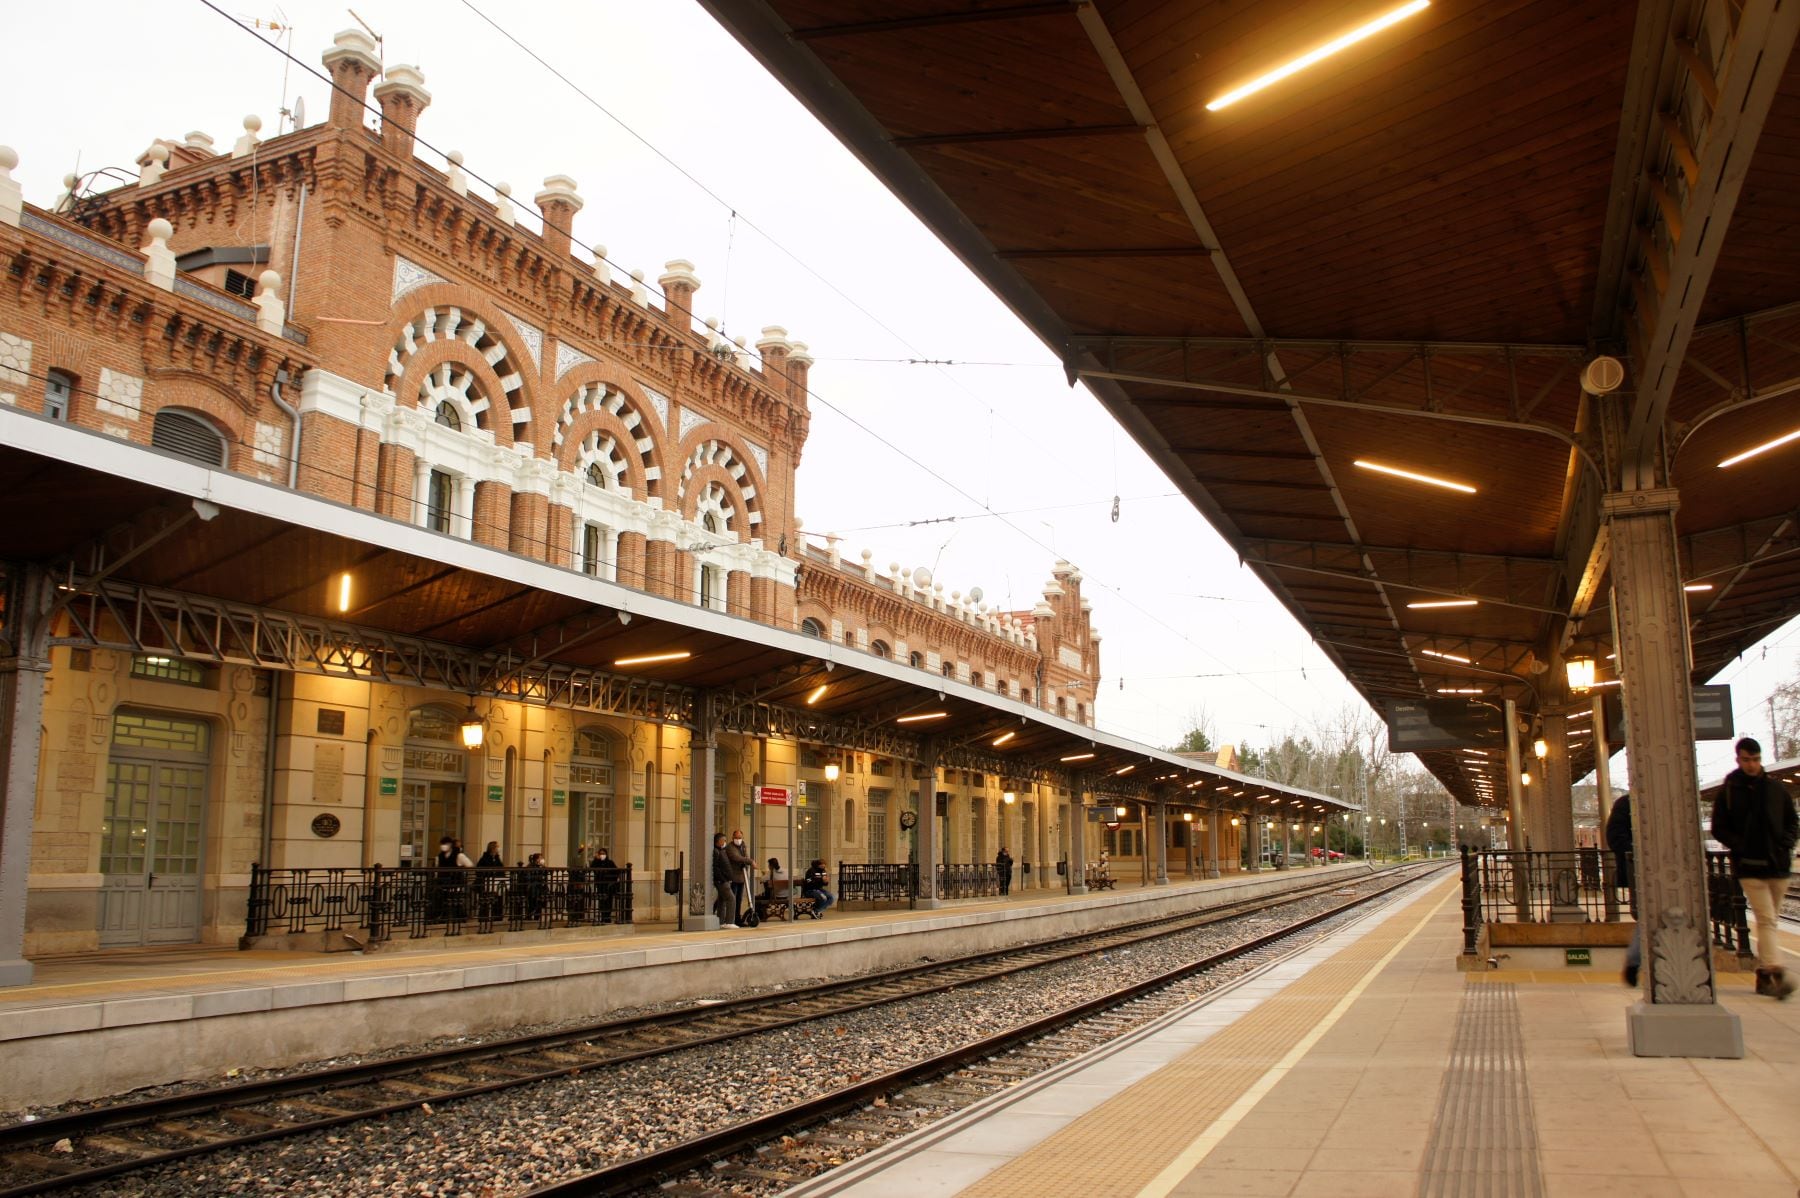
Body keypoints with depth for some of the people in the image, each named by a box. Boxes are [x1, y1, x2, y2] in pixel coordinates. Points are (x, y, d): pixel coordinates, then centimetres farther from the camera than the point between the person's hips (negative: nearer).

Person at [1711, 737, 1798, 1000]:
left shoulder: (1777, 789, 9)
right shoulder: (1728, 792, 1)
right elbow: (1718, 829, 3)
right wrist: (1741, 847, -11)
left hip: (1779, 866, 3)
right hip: (1750, 867, -3)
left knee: (1770, 922, 10)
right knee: (1767, 920, -14)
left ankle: (1763, 975, 19)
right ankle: (1775, 975, -23)